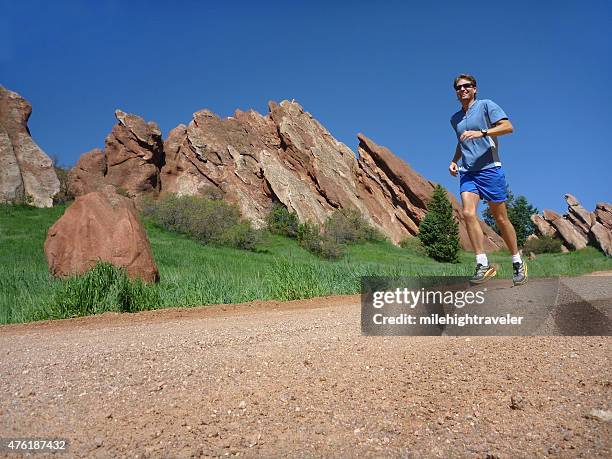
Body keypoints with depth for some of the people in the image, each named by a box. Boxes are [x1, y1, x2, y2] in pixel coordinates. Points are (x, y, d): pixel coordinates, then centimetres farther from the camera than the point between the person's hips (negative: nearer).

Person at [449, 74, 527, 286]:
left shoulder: (486, 105, 2)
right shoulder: (455, 119, 19)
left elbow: (508, 127, -11)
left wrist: (481, 133, -22)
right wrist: (454, 160, 17)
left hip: (489, 169, -4)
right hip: (467, 173, 5)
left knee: (501, 219, 1)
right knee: (468, 213, -18)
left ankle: (518, 263, 18)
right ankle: (483, 265, -17)